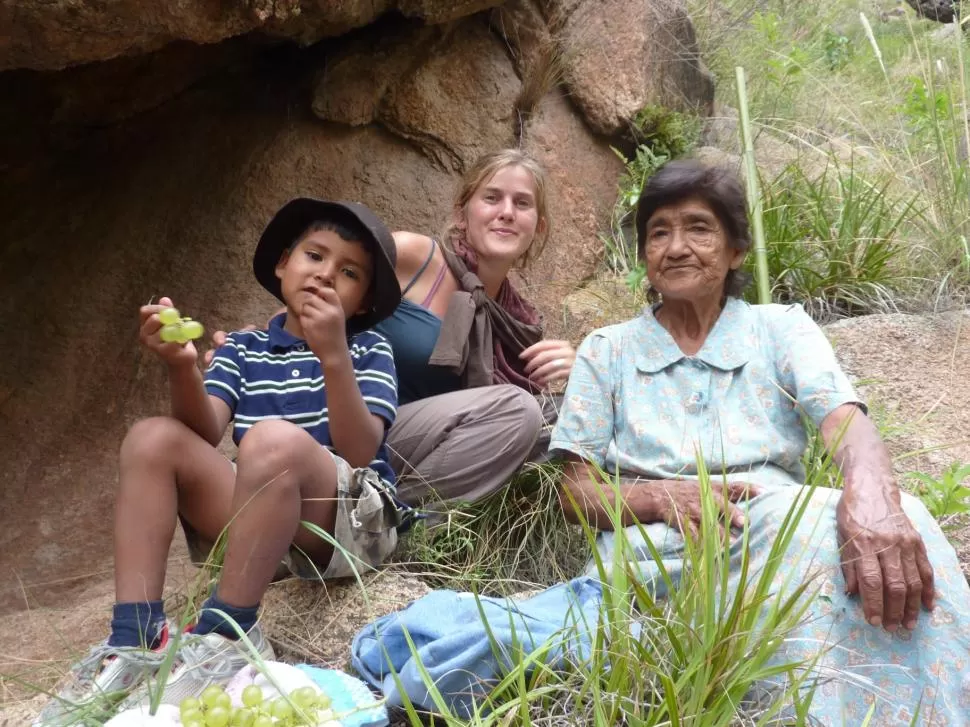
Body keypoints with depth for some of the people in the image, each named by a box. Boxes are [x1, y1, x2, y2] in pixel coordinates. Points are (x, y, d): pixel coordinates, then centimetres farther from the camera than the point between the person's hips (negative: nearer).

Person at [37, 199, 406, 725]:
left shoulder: (368, 349, 3)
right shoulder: (243, 348, 12)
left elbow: (359, 452, -13)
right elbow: (207, 431, -5)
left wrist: (334, 357, -25)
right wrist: (182, 369, -23)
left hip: (354, 519, -4)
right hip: (264, 519, 4)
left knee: (276, 440, -33)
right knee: (152, 438, -12)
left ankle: (225, 636, -24)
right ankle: (134, 640, -18)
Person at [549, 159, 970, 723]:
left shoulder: (781, 328, 14)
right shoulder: (607, 351, 15)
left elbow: (847, 420, -6)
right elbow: (576, 491, 8)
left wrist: (872, 495, -32)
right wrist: (661, 498, -15)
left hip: (780, 528, 2)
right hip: (658, 549, -1)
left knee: (885, 531, -34)